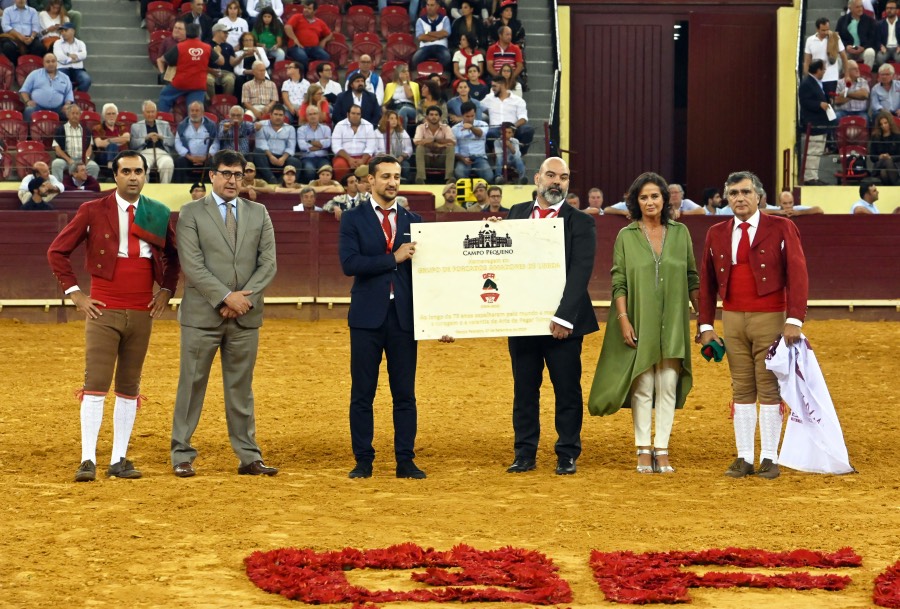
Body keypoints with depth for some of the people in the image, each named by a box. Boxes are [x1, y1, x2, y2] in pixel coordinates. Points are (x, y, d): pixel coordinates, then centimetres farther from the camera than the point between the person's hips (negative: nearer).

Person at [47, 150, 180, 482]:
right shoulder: (93, 211, -1)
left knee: (129, 388, 6)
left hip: (141, 313, 3)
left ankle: (119, 460, 11)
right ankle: (88, 461, -10)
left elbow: (173, 255, 23)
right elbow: (57, 251, 2)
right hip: (103, 311, -3)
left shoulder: (158, 214, 7)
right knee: (95, 385, -10)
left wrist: (167, 289, 10)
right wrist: (75, 292, -4)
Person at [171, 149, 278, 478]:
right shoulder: (191, 213, 0)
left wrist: (245, 298, -9)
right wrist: (226, 297, -15)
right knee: (192, 386, 1)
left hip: (246, 316, 3)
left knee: (241, 389, 8)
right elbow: (192, 265, -9)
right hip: (202, 315, -3)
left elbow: (268, 263, 4)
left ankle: (249, 457, 11)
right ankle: (182, 456, 6)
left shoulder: (258, 213, 11)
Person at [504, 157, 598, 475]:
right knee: (524, 389, 8)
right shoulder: (516, 214, 10)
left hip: (561, 322, -3)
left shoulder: (580, 222, -1)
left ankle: (567, 455, 11)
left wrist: (564, 317, -20)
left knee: (568, 390, 3)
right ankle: (525, 454, 16)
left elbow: (581, 272, -11)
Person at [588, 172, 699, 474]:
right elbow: (618, 282, -1)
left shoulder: (680, 233, 6)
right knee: (643, 386, 0)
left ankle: (662, 450, 6)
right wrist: (623, 319, -11)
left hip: (672, 324, 2)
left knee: (668, 386, 0)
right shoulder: (626, 236, 1)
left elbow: (692, 278, 10)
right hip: (639, 322, -1)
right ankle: (643, 449, 8)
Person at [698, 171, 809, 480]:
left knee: (769, 390, -1)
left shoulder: (781, 229, -1)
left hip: (770, 318, -3)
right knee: (741, 390, 6)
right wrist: (706, 325, 6)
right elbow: (707, 282, 13)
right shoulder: (717, 234, 10)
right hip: (733, 318, 3)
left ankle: (769, 459, 5)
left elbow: (797, 275, -6)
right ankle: (744, 457, 10)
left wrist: (794, 320, -15)